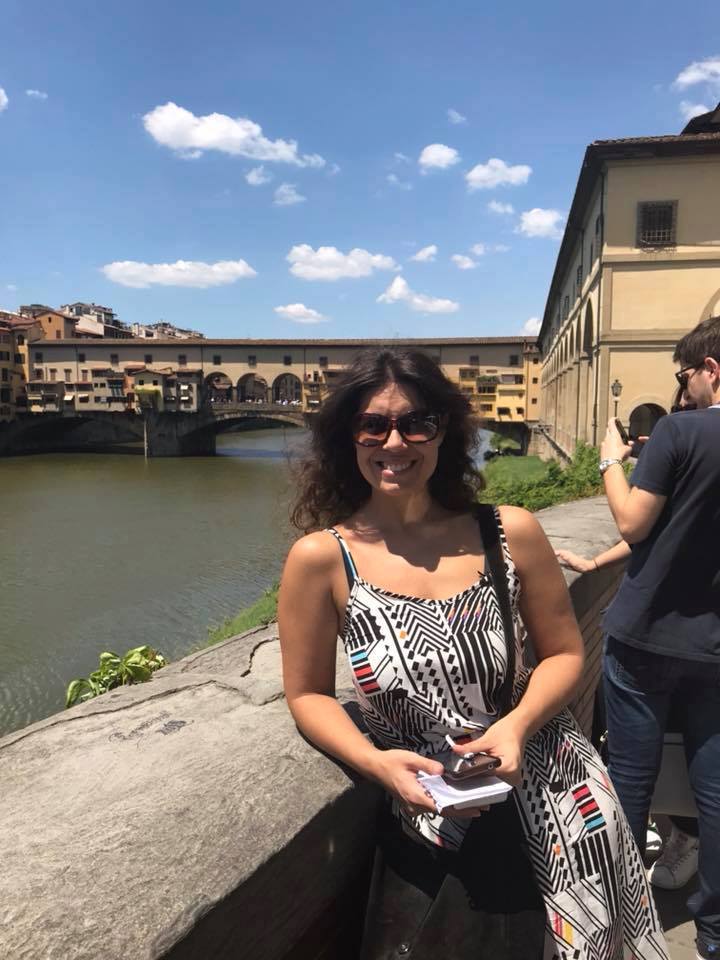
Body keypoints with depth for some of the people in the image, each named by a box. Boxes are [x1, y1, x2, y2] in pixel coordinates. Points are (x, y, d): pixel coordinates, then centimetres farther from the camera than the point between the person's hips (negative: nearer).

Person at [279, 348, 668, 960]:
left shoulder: (511, 534, -12)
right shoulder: (322, 558, -15)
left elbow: (564, 653, 0)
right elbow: (309, 693, -4)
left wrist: (517, 725, -17)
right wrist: (375, 762, -19)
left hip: (551, 801, 2)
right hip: (426, 827, -1)